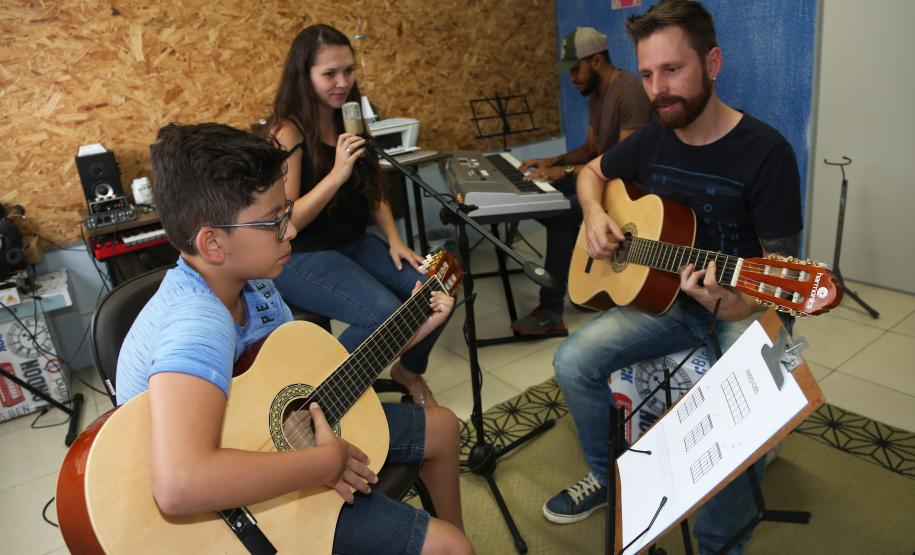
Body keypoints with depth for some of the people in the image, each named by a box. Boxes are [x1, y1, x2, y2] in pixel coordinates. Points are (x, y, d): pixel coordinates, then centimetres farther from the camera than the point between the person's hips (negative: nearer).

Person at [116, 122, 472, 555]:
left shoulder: (252, 283, -7)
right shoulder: (197, 323, -35)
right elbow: (180, 485, -51)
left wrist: (408, 332, 0)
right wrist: (326, 462, -38)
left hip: (273, 430, 8)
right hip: (236, 503, -8)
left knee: (442, 427, 15)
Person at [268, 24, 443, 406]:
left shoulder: (349, 120, 7)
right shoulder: (288, 132, -15)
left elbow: (373, 191, 15)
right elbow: (285, 222, -20)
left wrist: (394, 241, 0)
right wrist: (337, 173, -29)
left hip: (356, 243, 7)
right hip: (302, 256, -7)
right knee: (385, 314, -28)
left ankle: (409, 370, 18)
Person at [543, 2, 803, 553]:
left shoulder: (766, 152, -17)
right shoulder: (651, 141, 0)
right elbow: (592, 173, 19)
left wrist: (727, 304, -35)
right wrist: (595, 216, -3)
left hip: (745, 306, -4)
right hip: (666, 294, 5)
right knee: (574, 360, -14)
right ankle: (607, 475, 12)